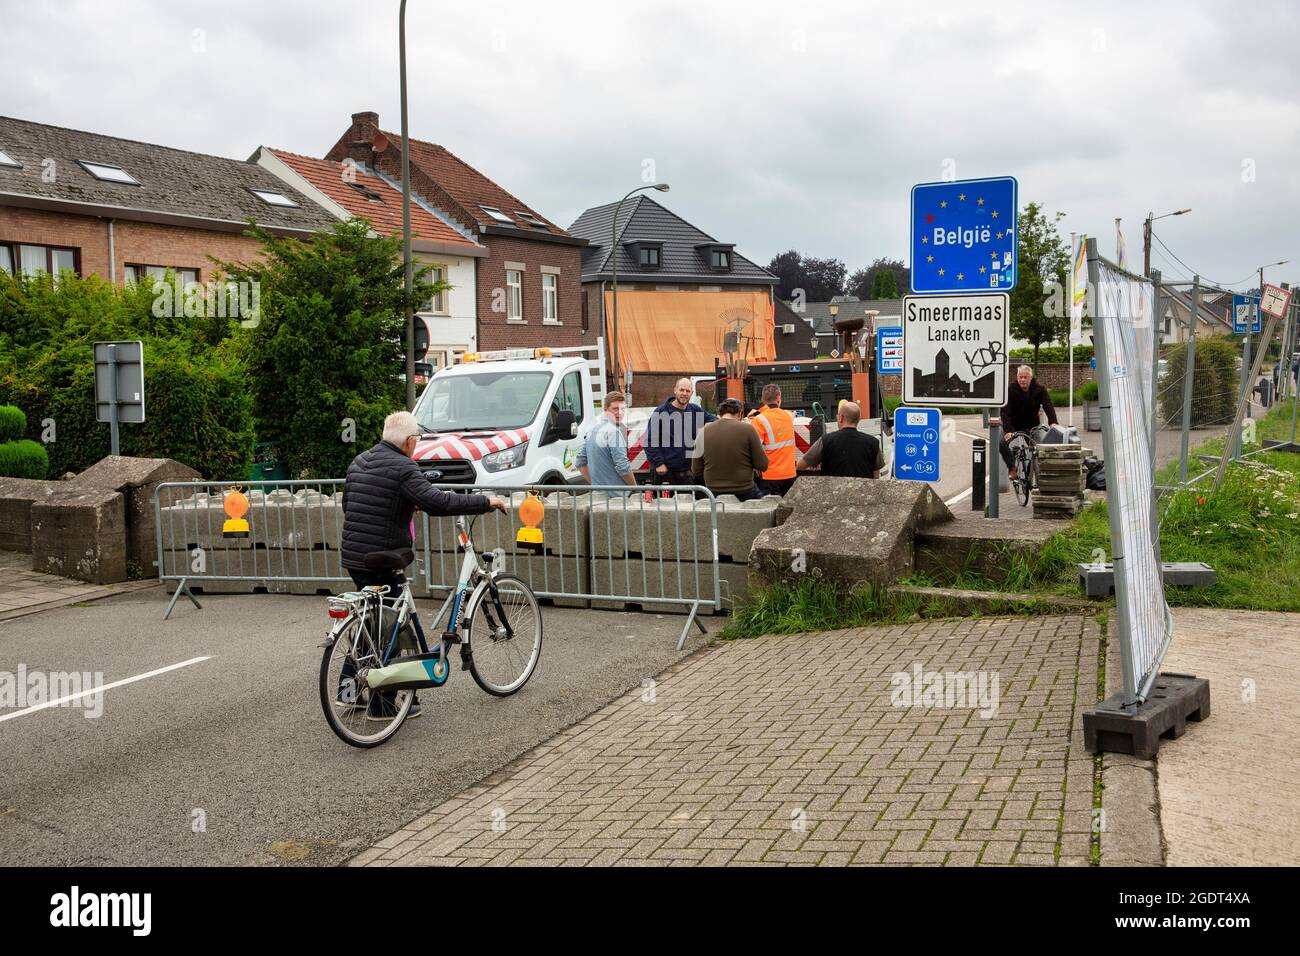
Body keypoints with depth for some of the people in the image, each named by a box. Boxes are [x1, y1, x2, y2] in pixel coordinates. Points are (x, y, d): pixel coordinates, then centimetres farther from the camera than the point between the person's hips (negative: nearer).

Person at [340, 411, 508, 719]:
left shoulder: (359, 462, 12)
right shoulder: (402, 468, -15)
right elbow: (437, 502, -26)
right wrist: (487, 501, -19)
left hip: (352, 556, 8)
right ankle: (383, 704, 8)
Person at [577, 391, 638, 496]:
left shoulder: (592, 431, 12)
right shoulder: (613, 432, -15)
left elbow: (580, 462, 19)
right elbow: (623, 467, -18)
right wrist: (634, 487, -4)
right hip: (617, 494, -9)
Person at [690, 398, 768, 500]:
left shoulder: (703, 431, 0)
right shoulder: (747, 429, -8)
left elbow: (696, 471, 6)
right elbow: (762, 466, -5)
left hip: (713, 493, 3)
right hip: (743, 492, -3)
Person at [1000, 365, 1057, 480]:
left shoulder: (1039, 390, -8)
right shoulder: (1010, 390, -15)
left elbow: (1048, 406, -21)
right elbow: (1005, 412, -23)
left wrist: (1053, 422, -41)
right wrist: (1008, 430, -38)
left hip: (1032, 427, 2)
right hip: (1013, 426, -2)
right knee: (1003, 444, -25)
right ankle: (1012, 467, -6)